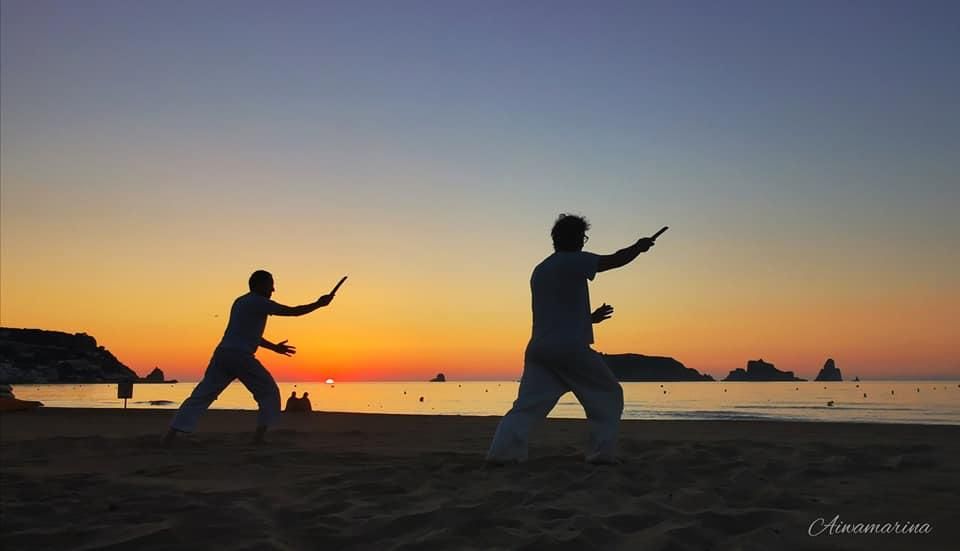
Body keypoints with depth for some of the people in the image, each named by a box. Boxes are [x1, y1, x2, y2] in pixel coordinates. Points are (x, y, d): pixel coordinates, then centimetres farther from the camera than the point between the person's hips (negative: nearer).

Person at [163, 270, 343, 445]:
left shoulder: (240, 302, 24)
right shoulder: (260, 302, -2)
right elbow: (293, 311, -3)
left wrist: (274, 347, 36)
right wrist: (319, 304, 8)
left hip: (222, 354, 7)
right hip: (241, 357, -7)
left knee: (201, 396, 7)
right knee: (269, 393, 8)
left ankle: (170, 436, 0)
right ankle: (259, 436, 2)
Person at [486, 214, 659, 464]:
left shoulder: (539, 271, 21)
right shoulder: (573, 261, -4)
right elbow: (617, 260, -2)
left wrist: (590, 317, 32)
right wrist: (639, 246, 16)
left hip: (539, 347, 6)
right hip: (571, 348, -6)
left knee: (528, 404, 2)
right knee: (608, 396, 11)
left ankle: (501, 452, -12)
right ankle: (602, 452, 7)